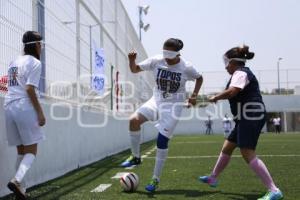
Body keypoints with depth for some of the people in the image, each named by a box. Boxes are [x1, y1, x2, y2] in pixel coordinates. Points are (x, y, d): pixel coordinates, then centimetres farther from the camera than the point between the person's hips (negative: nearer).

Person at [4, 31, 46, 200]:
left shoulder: (14, 62, 19)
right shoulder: (34, 62, -5)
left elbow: (12, 86, 15)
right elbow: (30, 89, -15)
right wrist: (40, 112, -14)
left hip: (9, 107, 7)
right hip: (25, 108, -7)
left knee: (21, 150, 12)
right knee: (31, 150, -3)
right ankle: (17, 180, -24)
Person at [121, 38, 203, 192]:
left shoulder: (186, 67, -13)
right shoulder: (156, 61, -9)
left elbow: (199, 78, 6)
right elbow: (135, 69, -3)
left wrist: (194, 96, -5)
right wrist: (131, 60, -24)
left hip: (174, 105, -3)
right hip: (157, 100, 3)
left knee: (162, 140, -9)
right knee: (134, 120, -22)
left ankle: (155, 179, 5)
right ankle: (135, 157, -1)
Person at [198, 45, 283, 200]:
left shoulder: (240, 73, -10)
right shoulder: (244, 73, 21)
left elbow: (232, 91, -26)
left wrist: (215, 98, -12)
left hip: (250, 117, -11)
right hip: (246, 119, 11)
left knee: (248, 154, -17)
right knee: (227, 148, 21)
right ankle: (213, 178, 38)